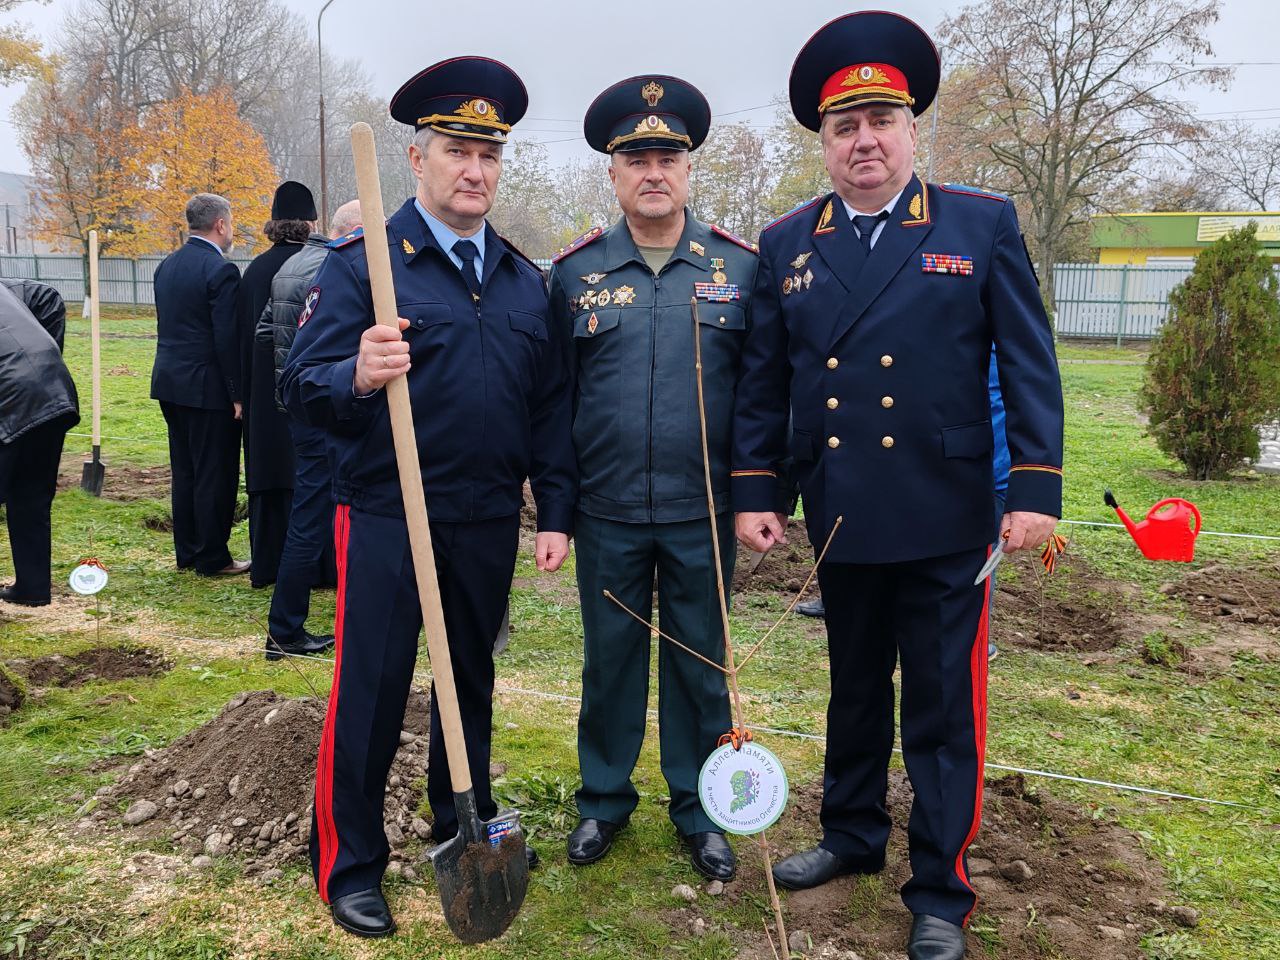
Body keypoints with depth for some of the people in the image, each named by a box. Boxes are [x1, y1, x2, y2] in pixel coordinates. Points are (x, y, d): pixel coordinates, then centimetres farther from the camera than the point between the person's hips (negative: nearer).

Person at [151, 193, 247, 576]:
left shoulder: (167, 265, 11)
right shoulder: (221, 271, -15)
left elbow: (166, 325, 16)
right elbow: (228, 339, -18)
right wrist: (238, 394, -14)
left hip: (169, 382, 9)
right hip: (207, 387, -8)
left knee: (184, 471, 15)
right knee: (215, 474, 1)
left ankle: (187, 552, 24)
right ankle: (213, 558, 8)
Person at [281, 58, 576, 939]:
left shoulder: (525, 279, 8)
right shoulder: (360, 262, -5)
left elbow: (550, 405, 9)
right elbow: (302, 387, -13)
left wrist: (557, 513, 4)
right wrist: (357, 377, -35)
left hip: (488, 523, 4)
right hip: (386, 519, -4)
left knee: (472, 679, 17)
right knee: (370, 692, 4)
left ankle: (465, 827, 38)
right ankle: (349, 866, 23)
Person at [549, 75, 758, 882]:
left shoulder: (739, 267, 0)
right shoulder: (575, 272, 2)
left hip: (704, 514, 0)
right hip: (607, 513, 1)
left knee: (700, 664, 12)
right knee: (610, 661, 13)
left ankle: (698, 808, 30)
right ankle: (605, 799, 32)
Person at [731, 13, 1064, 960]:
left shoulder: (984, 224, 0)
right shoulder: (786, 244, 6)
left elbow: (1029, 363, -2)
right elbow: (762, 381, 7)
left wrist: (1036, 489, -9)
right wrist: (754, 491, 3)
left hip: (945, 520, -2)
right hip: (841, 521, 3)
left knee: (944, 708, 6)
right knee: (855, 690, 18)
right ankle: (852, 836, 38)